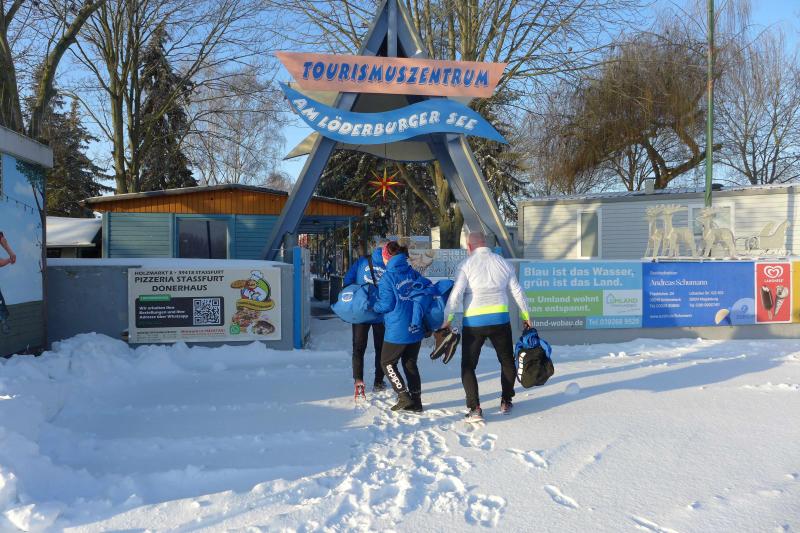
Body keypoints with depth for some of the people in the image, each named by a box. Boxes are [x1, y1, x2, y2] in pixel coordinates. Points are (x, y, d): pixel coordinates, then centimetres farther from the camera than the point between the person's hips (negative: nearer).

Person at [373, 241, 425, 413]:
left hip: (397, 331, -6)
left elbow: (386, 305, -12)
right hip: (416, 328, 6)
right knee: (410, 363, 17)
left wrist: (373, 306, 7)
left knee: (387, 362, 11)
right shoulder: (413, 273, 4)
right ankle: (416, 402, 20)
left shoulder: (387, 278, -12)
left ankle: (404, 397, 4)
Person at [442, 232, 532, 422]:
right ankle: (506, 402, 29)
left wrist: (447, 319, -7)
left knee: (468, 366, 9)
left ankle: (474, 408, -1)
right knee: (507, 361, 23)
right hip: (500, 320, 3)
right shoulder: (503, 262, 6)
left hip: (473, 322, -3)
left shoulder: (466, 264, -6)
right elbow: (517, 291, 10)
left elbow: (456, 294, -14)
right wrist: (526, 316, 20)